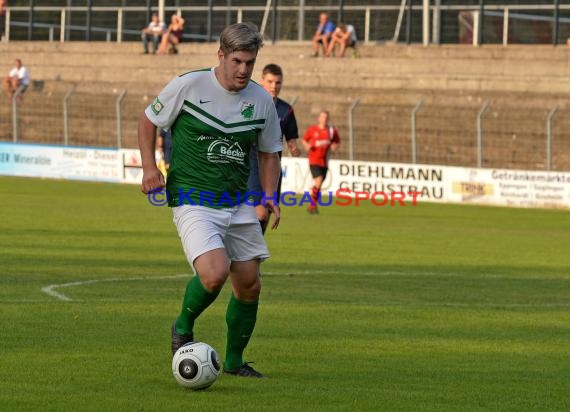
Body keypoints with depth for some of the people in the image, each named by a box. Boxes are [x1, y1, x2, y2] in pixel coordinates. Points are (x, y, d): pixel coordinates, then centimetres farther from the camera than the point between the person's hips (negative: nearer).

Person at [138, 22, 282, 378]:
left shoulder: (262, 101, 3)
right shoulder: (188, 86, -10)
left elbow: (269, 152, 16)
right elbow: (148, 121, 4)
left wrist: (270, 194, 1)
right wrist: (149, 167, -9)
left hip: (239, 206, 6)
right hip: (194, 203, -6)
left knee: (249, 285, 7)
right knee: (214, 274, -25)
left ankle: (235, 361, 27)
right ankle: (184, 327, 6)